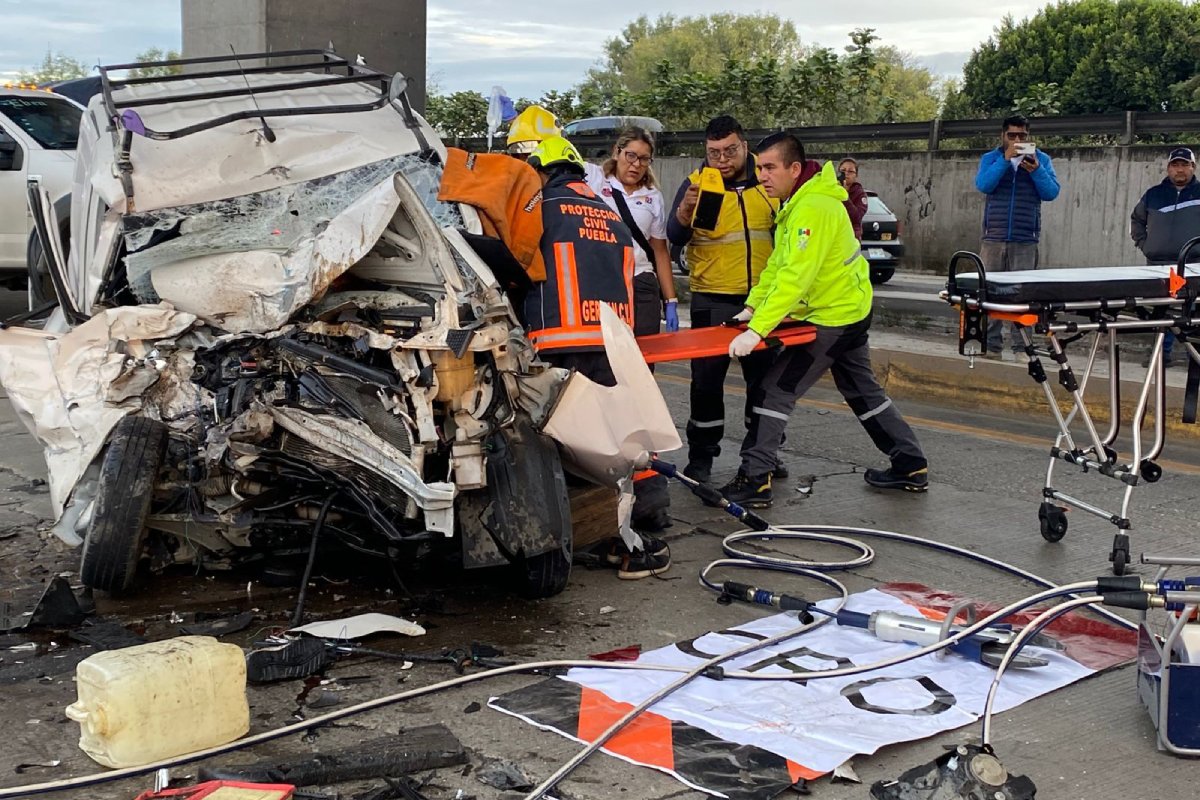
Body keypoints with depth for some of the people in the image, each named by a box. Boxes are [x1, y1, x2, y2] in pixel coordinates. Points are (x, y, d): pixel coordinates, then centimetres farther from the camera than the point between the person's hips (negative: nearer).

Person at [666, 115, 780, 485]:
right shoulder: (696, 183, -6)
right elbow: (676, 238, -16)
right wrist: (685, 210, -36)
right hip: (713, 301, -3)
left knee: (766, 377, 12)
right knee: (707, 380, -1)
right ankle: (700, 457, 9)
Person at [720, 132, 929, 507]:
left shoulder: (813, 207, -27)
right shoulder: (797, 202, 6)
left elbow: (795, 276, -34)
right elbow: (777, 264, 9)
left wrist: (757, 329, -37)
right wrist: (751, 308, 1)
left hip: (834, 317, -11)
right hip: (851, 308, 11)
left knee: (774, 391, -9)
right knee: (862, 390, 21)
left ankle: (753, 482, -7)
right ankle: (911, 466, 29)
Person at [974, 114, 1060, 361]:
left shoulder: (1041, 159, 10)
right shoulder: (991, 158, 9)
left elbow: (1051, 193, 0)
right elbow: (983, 185, -9)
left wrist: (1036, 170, -14)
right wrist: (1005, 159, -16)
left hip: (1025, 241, -1)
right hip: (993, 239, 1)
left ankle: (1020, 347, -5)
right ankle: (991, 345, 4)